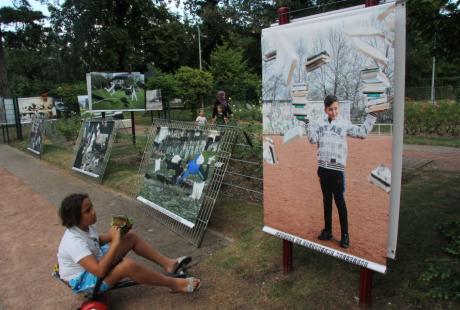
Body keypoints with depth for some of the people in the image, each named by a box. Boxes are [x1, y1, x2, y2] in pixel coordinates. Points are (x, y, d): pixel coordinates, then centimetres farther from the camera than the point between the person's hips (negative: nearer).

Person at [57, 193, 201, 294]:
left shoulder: (86, 226, -6)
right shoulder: (74, 241, -33)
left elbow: (96, 241, 15)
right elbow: (99, 271, -39)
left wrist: (113, 234, -5)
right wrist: (115, 242, -36)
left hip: (95, 260, 10)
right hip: (83, 279, -10)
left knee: (131, 236, 0)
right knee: (128, 265, -35)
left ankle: (168, 264, 2)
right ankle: (175, 284, -18)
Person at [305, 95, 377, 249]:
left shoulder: (344, 124, 2)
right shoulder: (319, 124, 8)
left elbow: (362, 132, -1)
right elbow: (313, 139, -3)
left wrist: (372, 116, -4)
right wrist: (307, 123, -10)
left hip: (337, 169, -3)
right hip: (323, 168, 3)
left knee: (339, 201, 1)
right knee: (327, 200, 13)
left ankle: (345, 234, 11)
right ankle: (327, 230, 25)